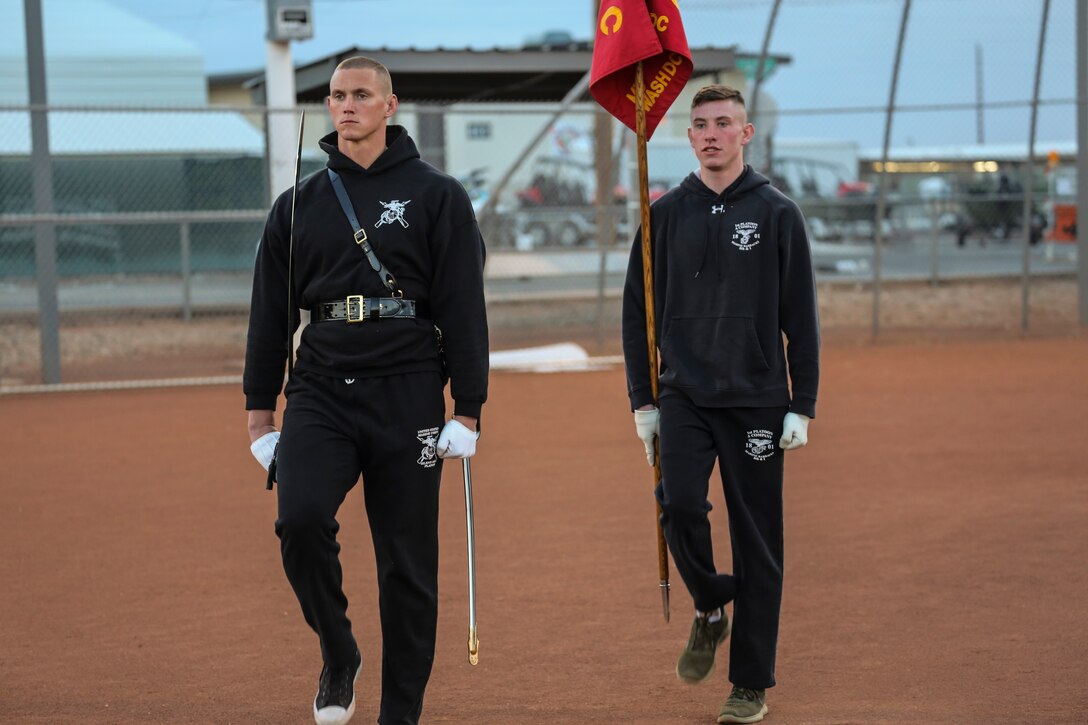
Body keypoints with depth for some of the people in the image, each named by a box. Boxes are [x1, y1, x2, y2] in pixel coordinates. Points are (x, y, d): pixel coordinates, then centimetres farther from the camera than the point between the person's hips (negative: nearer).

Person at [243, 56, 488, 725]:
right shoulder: (300, 204, 12)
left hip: (407, 394, -2)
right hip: (321, 390, 2)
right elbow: (270, 312, 15)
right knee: (300, 518, -22)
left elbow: (464, 308, 0)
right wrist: (261, 412, 11)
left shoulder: (437, 195, 3)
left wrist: (468, 410, -6)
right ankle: (338, 656, 2)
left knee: (408, 563, 1)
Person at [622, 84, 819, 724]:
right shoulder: (666, 215, 8)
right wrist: (643, 402, 6)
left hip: (756, 401, -1)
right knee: (680, 505, -19)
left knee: (757, 538, 1)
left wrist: (802, 408, -4)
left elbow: (801, 318, 2)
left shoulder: (778, 214, 2)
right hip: (685, 395, 1)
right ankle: (711, 610, 11)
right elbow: (638, 312, 12)